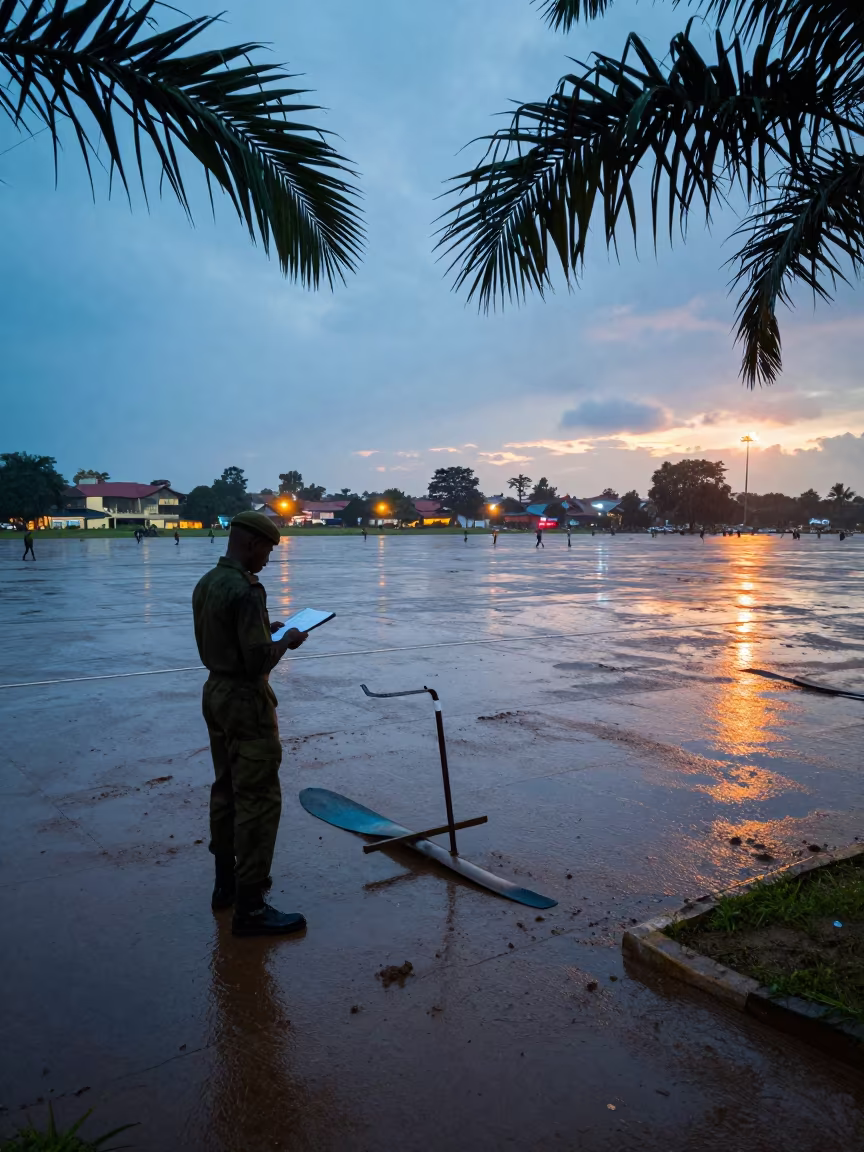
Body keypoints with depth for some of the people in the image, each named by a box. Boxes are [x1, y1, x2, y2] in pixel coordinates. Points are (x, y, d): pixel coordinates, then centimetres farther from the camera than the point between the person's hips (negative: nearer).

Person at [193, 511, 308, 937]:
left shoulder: (205, 583, 6)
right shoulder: (246, 590, -23)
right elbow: (259, 663, -24)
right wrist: (286, 640, -7)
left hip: (215, 693, 10)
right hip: (247, 702, -10)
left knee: (226, 791, 20)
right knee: (259, 800, -3)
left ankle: (226, 882, 34)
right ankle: (249, 908, 3)